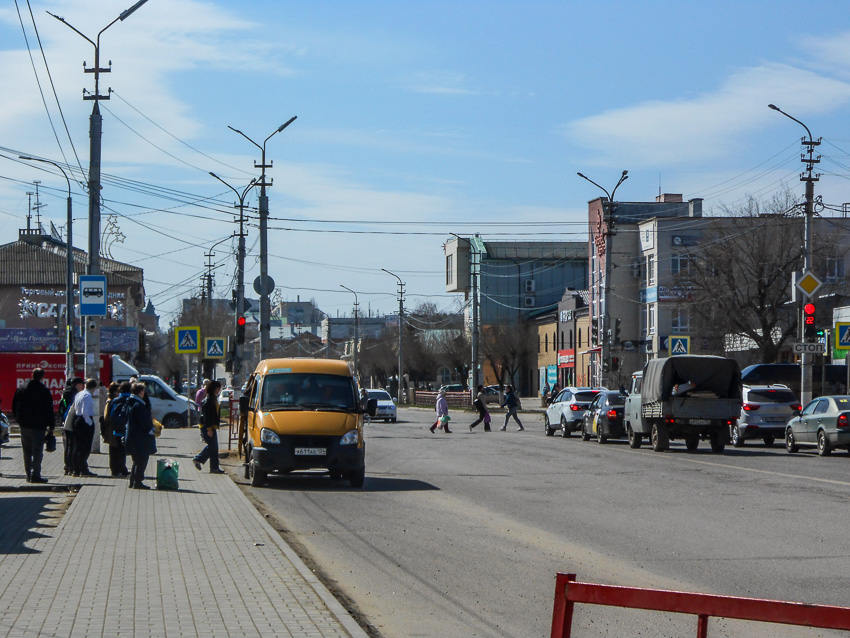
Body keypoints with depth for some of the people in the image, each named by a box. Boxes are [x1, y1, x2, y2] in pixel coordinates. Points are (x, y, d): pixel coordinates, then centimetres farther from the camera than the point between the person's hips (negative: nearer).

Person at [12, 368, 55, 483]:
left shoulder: (21, 389, 6)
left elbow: (14, 408, 12)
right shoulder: (44, 391, -8)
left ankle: (28, 475, 16)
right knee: (37, 452, -3)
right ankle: (35, 475, -9)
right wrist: (51, 427, 0)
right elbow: (49, 410, -7)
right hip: (39, 426, -5)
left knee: (27, 452, 13)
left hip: (24, 425, 5)